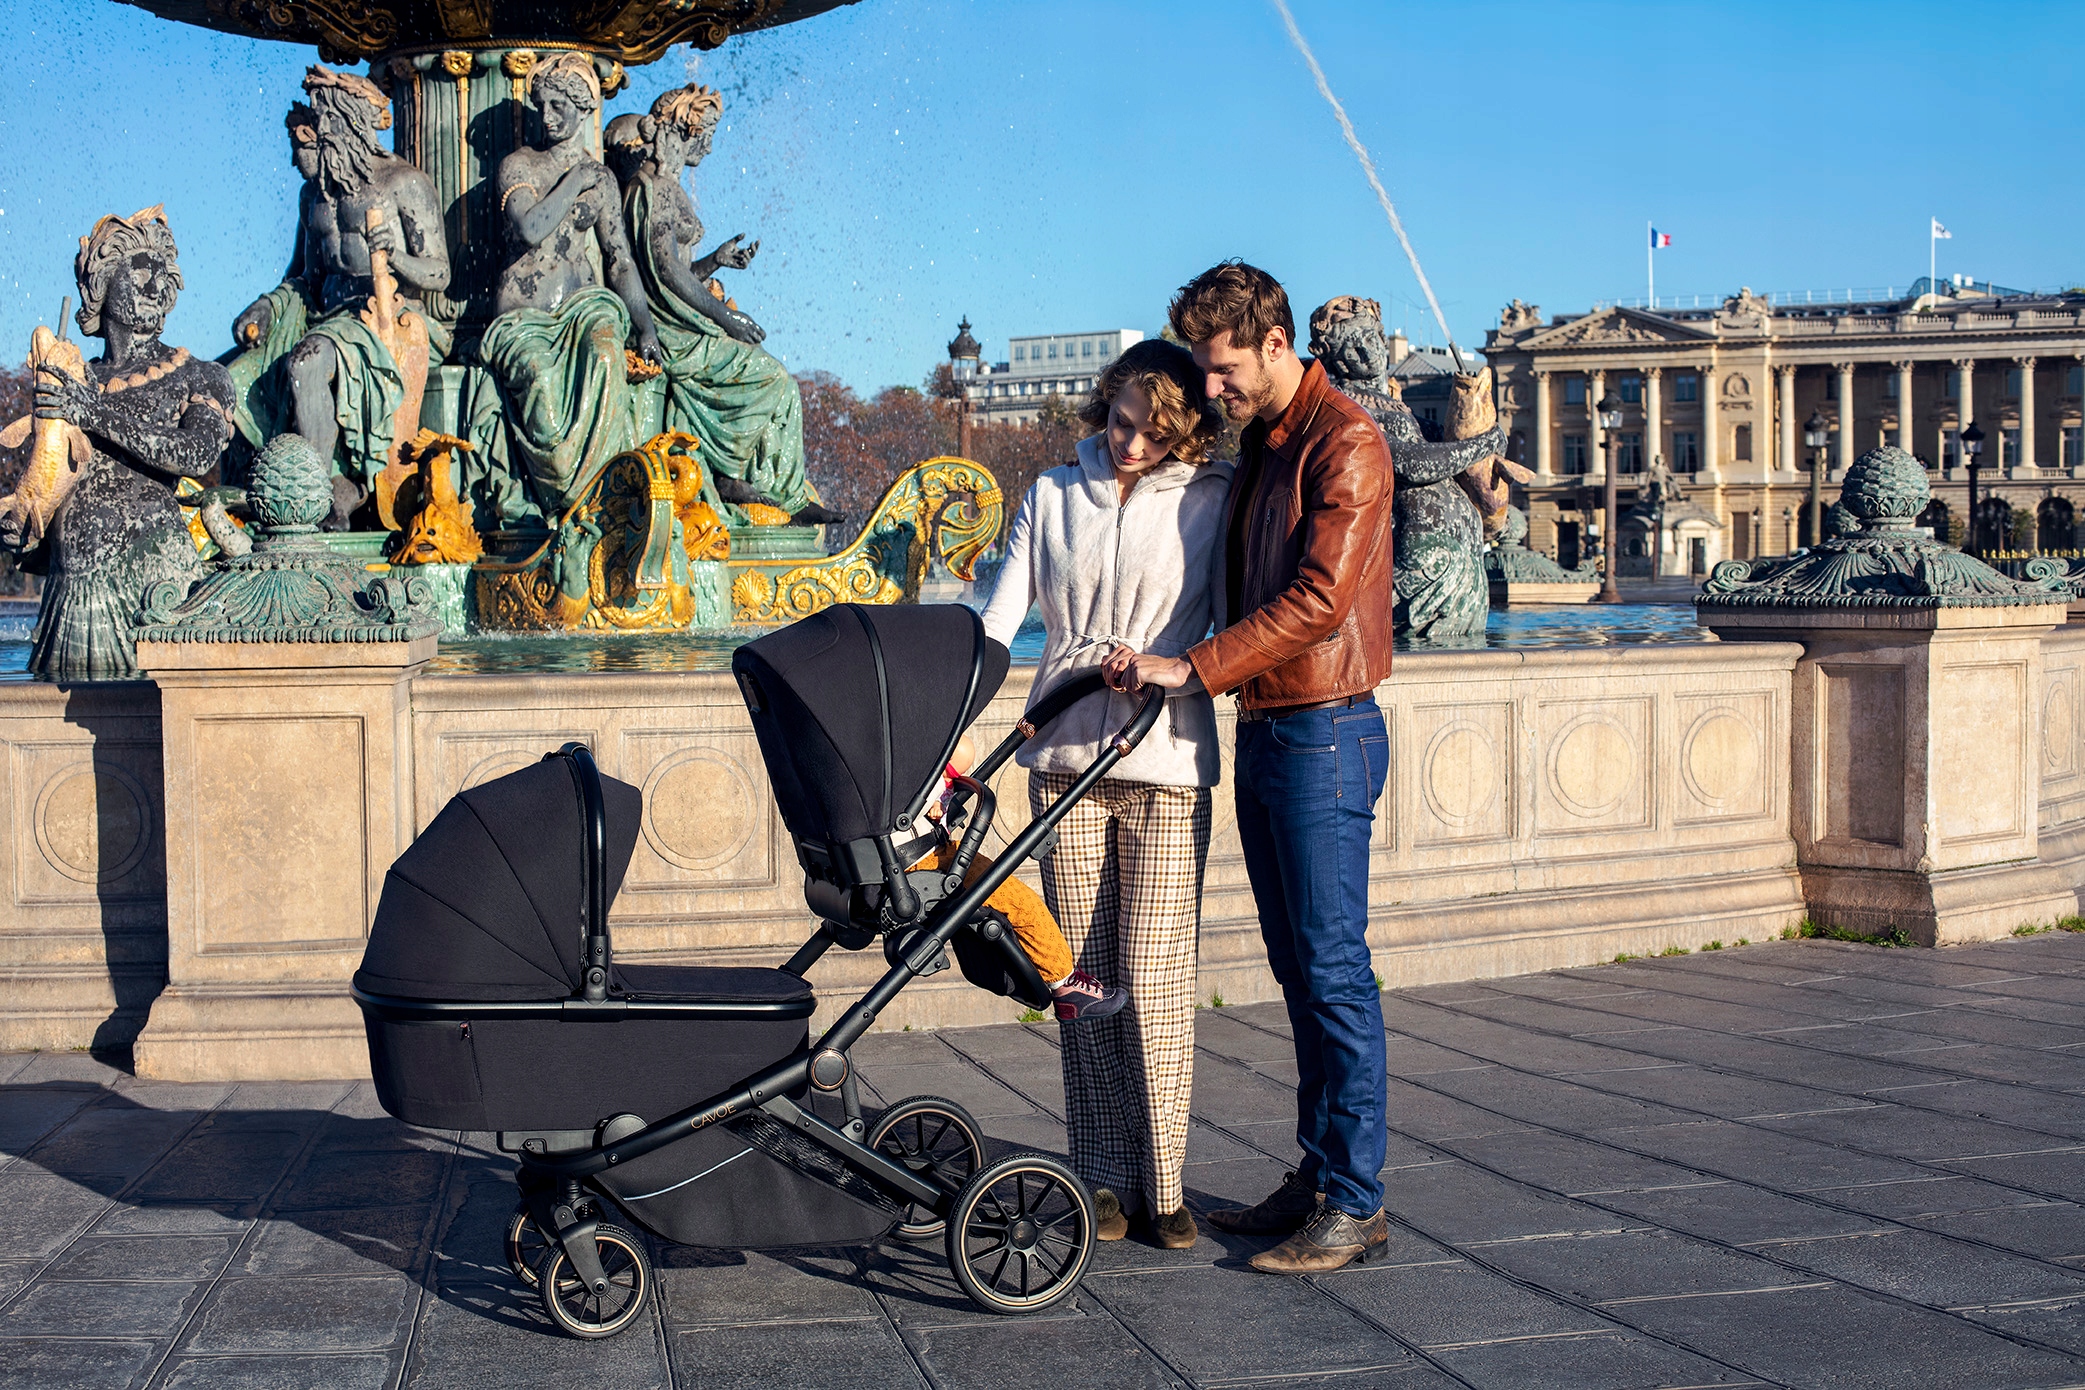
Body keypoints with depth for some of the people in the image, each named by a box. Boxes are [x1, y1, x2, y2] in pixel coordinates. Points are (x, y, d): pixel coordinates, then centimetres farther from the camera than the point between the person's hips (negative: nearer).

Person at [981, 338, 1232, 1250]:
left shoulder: (1210, 498, 6)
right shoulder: (1053, 495, 12)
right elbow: (999, 617, 6)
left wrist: (1175, 666, -10)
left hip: (1165, 760, -2)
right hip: (1065, 754, 3)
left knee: (1155, 975, -6)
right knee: (1084, 973, 4)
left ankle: (1164, 1185, 4)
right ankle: (1103, 1179, 12)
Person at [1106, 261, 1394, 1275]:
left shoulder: (1345, 444, -12)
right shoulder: (1258, 444, 17)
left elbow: (1316, 602, -21)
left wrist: (1193, 667, -20)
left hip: (1326, 734, -9)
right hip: (1263, 732, 9)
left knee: (1333, 968, -7)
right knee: (1297, 971, 12)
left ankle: (1356, 1203, -1)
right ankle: (1315, 1177, 20)